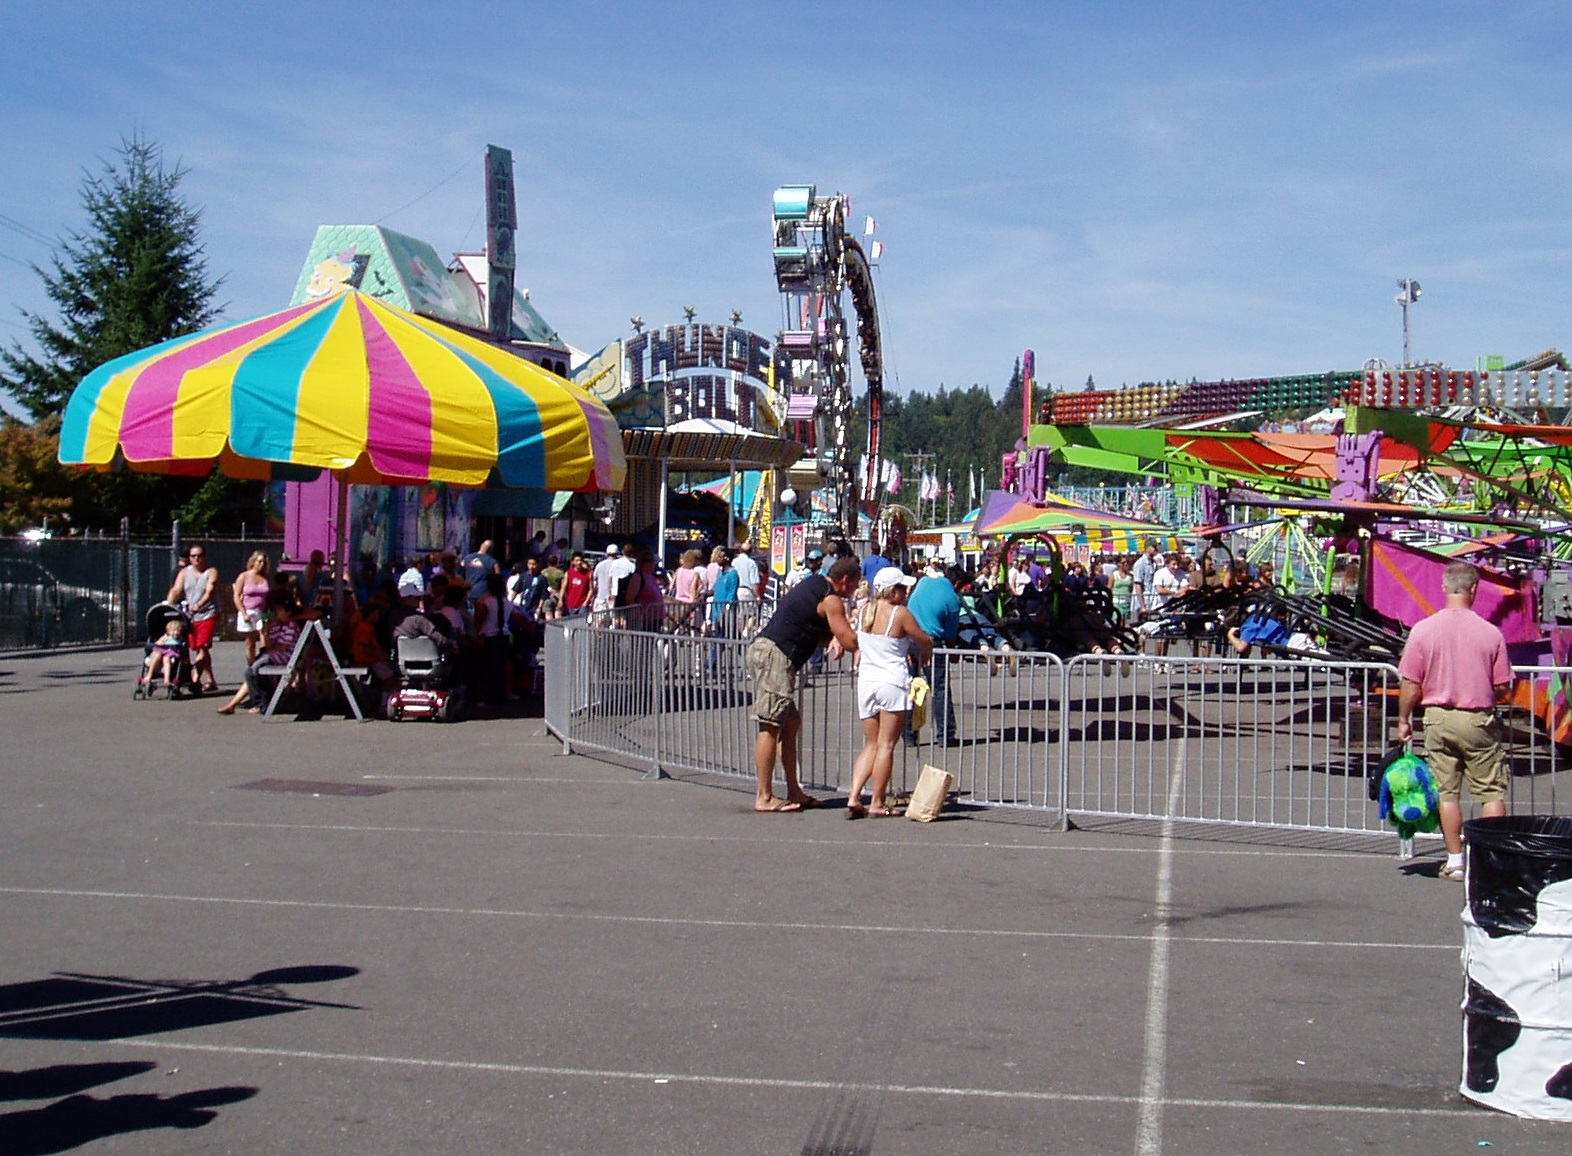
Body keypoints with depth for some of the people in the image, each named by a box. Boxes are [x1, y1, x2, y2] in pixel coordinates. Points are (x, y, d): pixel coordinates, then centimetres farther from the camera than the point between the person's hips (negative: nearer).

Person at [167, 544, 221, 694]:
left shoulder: (211, 572, -1)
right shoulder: (184, 573, 11)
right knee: (197, 649, 7)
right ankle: (210, 681, 16)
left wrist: (198, 605, -32)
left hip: (208, 614, -5)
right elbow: (175, 590, -1)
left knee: (202, 647, -17)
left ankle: (195, 678, -22)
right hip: (189, 616, 5)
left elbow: (209, 592, -15)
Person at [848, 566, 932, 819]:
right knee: (886, 745, 1)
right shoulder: (900, 613, -10)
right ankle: (877, 803, 2)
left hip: (866, 681, 6)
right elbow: (926, 642, -1)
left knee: (870, 745, 13)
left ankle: (854, 796, 0)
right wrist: (926, 655, 19)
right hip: (893, 682, -6)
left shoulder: (864, 611, 6)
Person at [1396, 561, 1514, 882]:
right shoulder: (1490, 632, -8)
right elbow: (1502, 688, -2)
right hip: (1479, 721, -1)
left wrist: (1403, 720, 8)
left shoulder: (1423, 630, -8)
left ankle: (1455, 861, 12)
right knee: (1491, 792, 8)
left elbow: (1410, 685, -5)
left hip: (1438, 718, 1)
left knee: (1447, 792, 9)